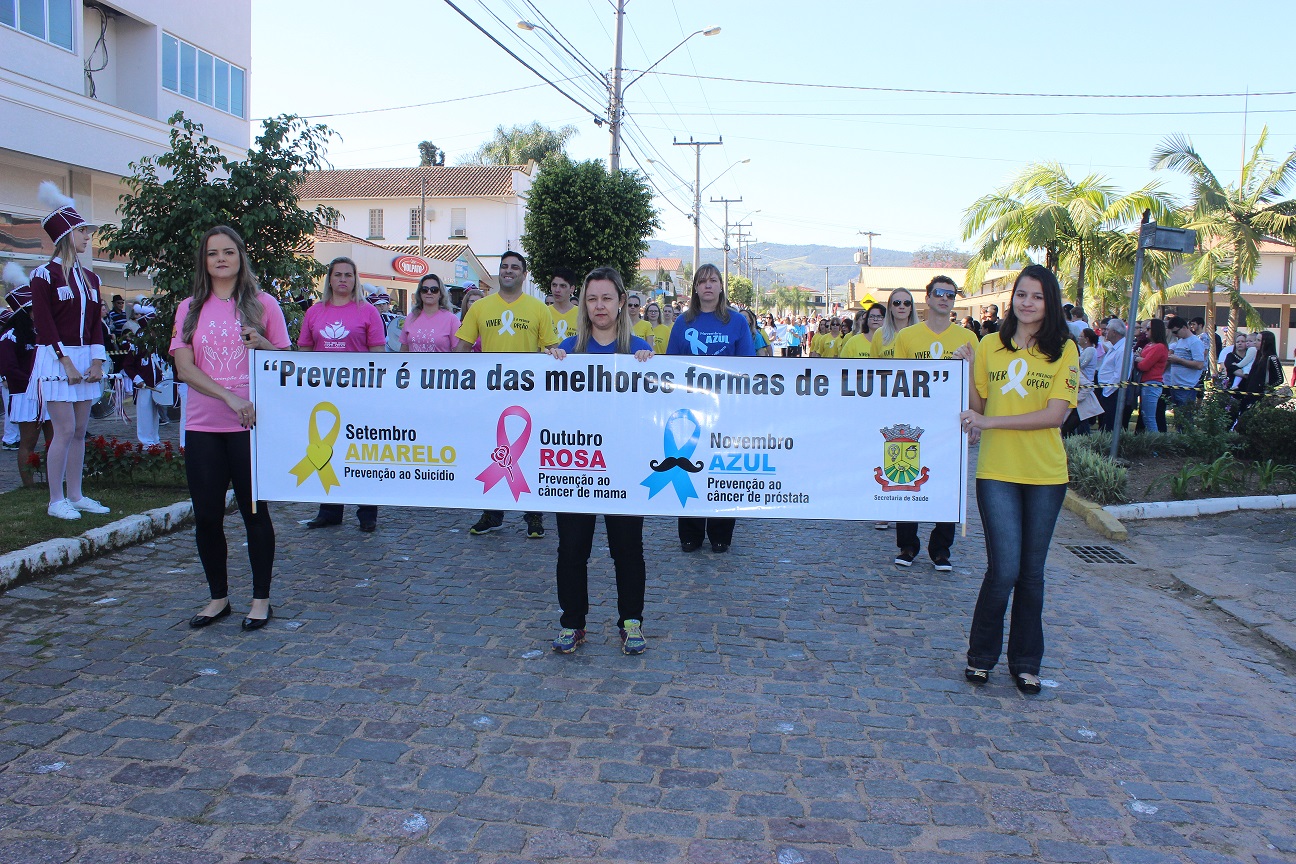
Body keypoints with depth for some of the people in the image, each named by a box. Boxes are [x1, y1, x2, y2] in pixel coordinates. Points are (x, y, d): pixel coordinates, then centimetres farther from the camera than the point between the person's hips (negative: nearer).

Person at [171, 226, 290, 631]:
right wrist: (229, 398, -15)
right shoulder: (190, 308, 8)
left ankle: (261, 599, 15)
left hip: (252, 426, -2)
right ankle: (218, 597, 23)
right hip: (202, 427, 3)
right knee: (206, 516, 7)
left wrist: (261, 344, -16)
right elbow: (184, 368, -1)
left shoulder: (263, 304, 3)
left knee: (255, 512, 3)